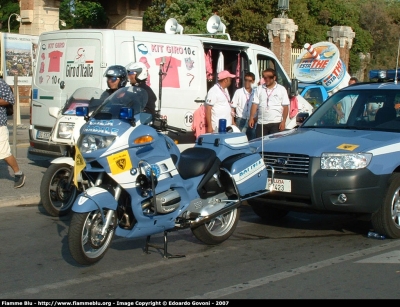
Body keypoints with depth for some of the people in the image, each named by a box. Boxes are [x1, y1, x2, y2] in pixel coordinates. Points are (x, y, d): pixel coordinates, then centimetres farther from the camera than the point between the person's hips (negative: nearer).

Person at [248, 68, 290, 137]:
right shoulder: (259, 89, 9)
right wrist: (251, 118, -5)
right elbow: (255, 104, 5)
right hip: (261, 123, 3)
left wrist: (283, 121, -9)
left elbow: (285, 107, -1)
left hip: (276, 123, -3)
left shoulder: (281, 89, 2)